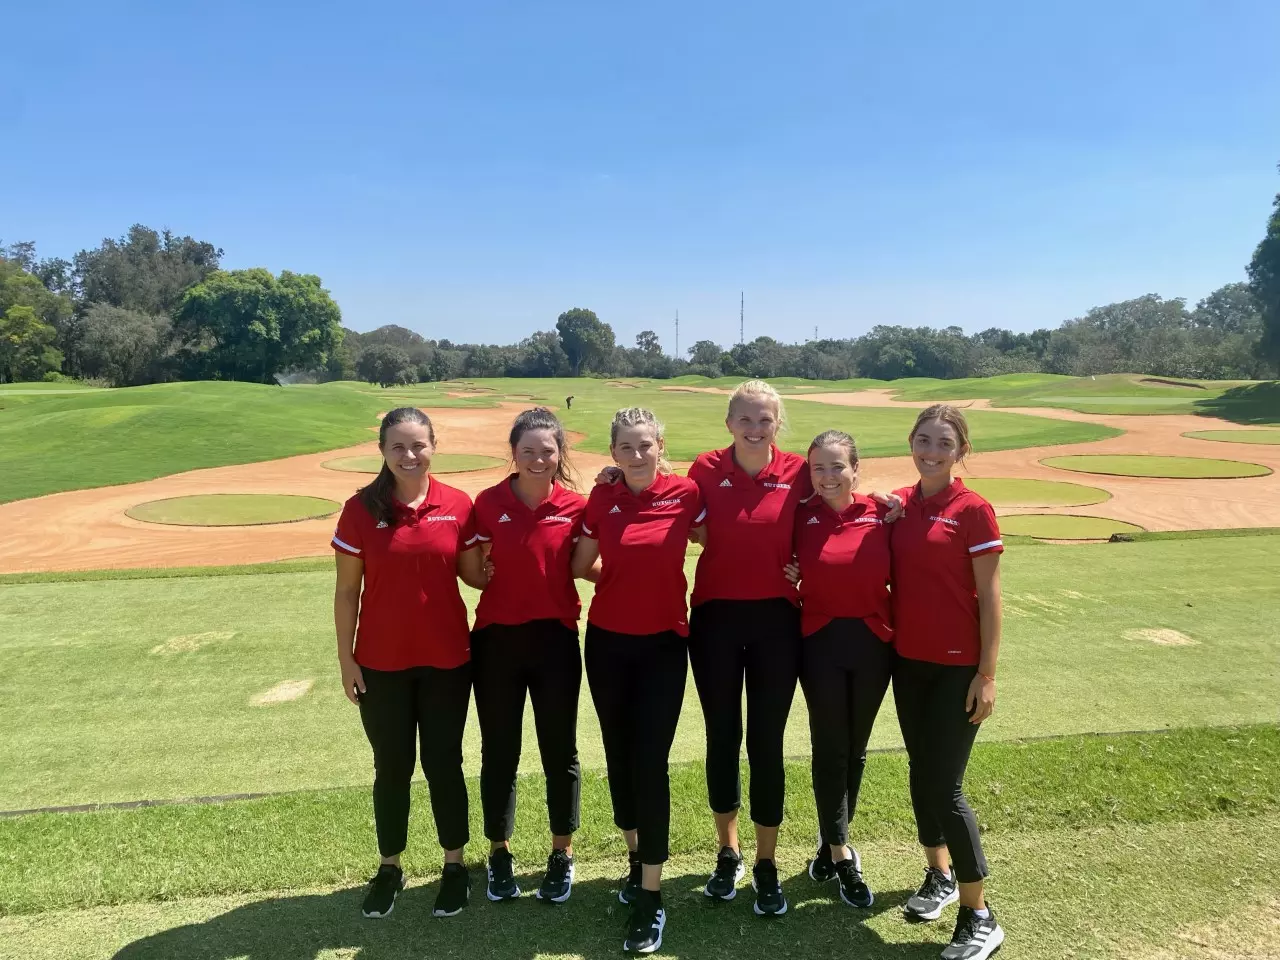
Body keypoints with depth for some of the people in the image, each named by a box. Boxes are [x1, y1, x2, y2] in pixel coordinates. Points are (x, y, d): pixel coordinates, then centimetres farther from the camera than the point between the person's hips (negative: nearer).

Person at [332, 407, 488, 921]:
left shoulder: (457, 506, -6)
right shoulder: (361, 508, -8)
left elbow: (475, 574, 2)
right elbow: (346, 591, -3)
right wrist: (346, 658, -4)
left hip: (446, 660, 0)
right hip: (382, 664, 0)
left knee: (444, 764, 13)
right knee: (392, 769, 14)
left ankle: (455, 865, 32)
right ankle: (389, 868, 35)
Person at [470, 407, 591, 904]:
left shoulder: (576, 507, -5)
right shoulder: (487, 503, -5)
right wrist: (484, 570, -12)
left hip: (555, 640, 0)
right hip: (496, 640, 0)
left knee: (560, 751, 12)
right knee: (499, 752, 13)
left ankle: (562, 853, 31)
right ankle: (499, 852, 33)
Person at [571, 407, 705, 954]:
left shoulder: (686, 493, -8)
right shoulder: (601, 500, -3)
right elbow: (579, 568, 6)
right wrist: (626, 577, 5)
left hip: (664, 645, -2)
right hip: (608, 643, 3)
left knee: (650, 762, -4)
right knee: (618, 754, 14)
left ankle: (651, 897, 7)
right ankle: (635, 854, 37)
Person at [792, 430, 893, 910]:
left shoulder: (880, 514, -4)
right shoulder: (801, 516, -5)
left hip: (873, 642, 2)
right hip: (821, 642, -1)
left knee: (856, 747, 15)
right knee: (830, 746, 4)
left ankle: (835, 839, 35)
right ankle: (841, 854, 18)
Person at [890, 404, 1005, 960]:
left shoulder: (973, 510, -11)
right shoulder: (898, 505, 4)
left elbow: (989, 597, -10)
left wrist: (987, 673, -12)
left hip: (957, 667, -5)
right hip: (908, 660, 5)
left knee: (943, 785, -4)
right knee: (920, 773, 16)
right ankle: (940, 876, 36)